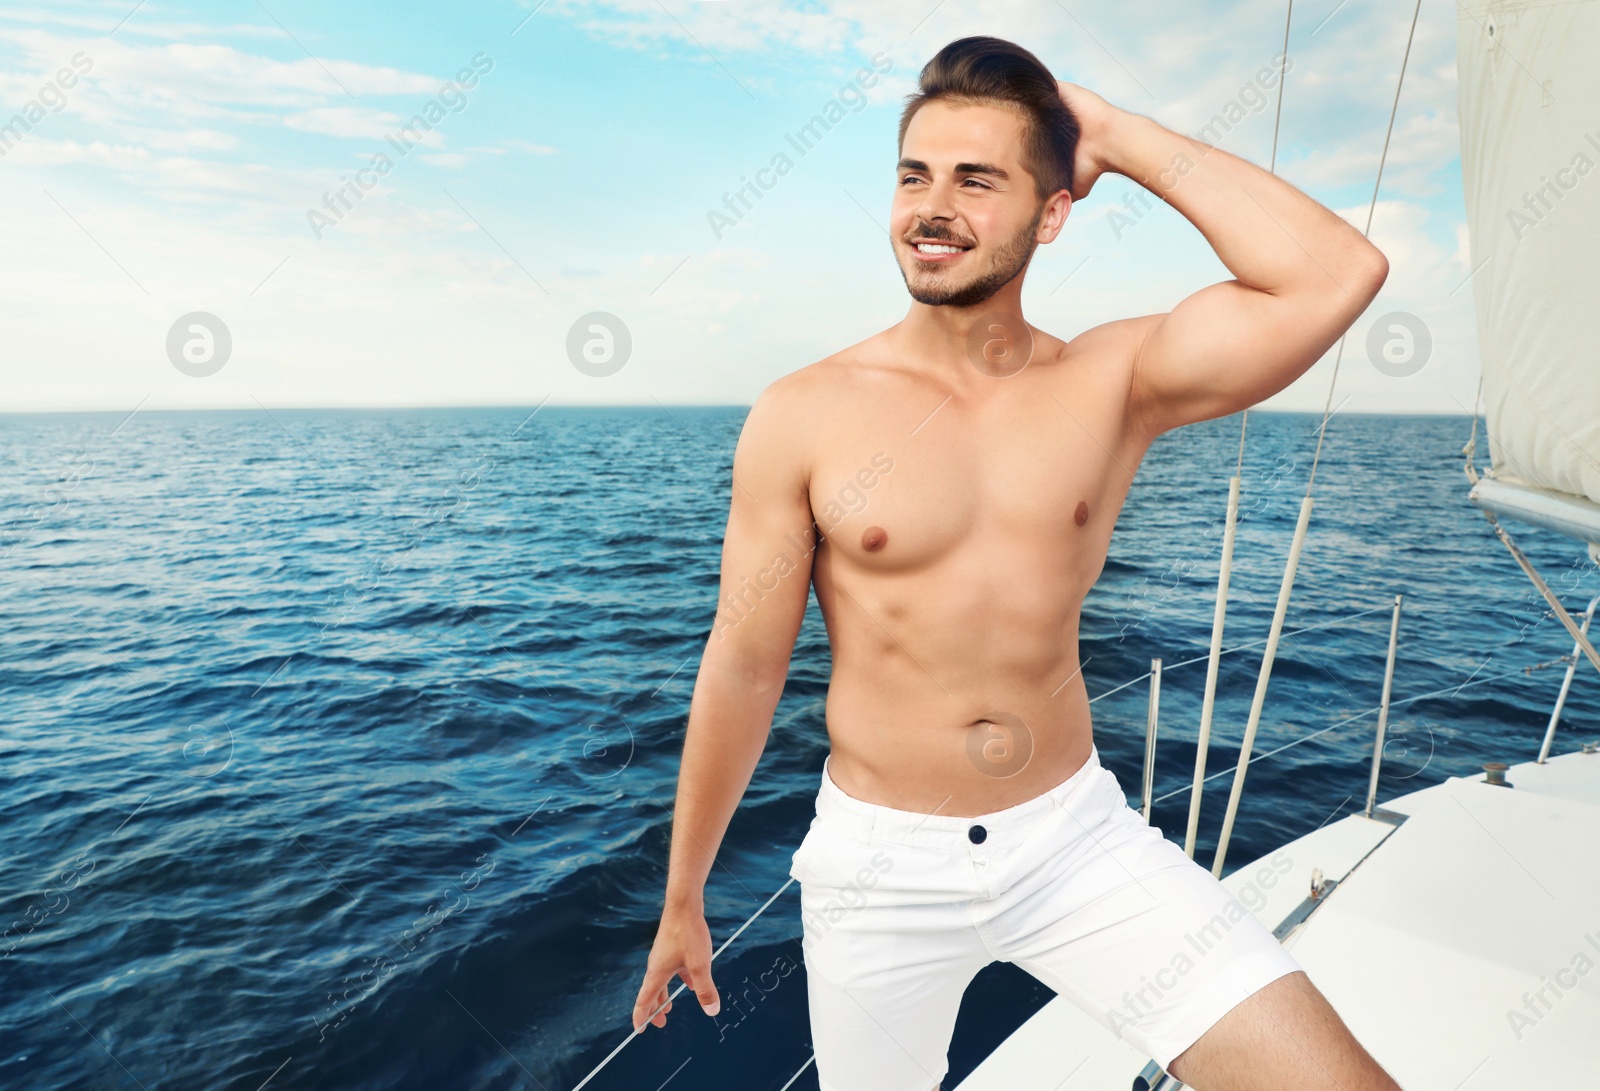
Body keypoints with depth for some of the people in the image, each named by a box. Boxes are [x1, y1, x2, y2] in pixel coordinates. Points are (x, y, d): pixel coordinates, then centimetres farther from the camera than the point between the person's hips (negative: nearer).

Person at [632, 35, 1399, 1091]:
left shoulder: (1112, 384, -5)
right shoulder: (803, 417, -10)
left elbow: (1339, 275, -20)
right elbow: (741, 675, -6)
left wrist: (1120, 137, -12)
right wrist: (683, 901, 4)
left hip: (1079, 837, 1)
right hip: (880, 862, 0)